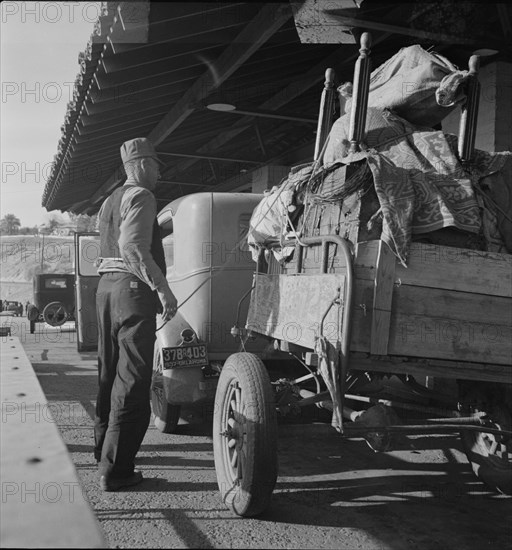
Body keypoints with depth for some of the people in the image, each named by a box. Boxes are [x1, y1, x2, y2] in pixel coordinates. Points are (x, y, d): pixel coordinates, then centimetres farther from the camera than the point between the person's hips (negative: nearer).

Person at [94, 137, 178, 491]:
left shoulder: (110, 201, 21)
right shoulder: (141, 196, -6)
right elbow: (134, 247, -20)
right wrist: (163, 289, -22)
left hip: (107, 286, 10)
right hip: (133, 289, -9)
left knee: (110, 372, 19)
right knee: (132, 381, -6)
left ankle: (105, 448, 33)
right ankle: (115, 470, -3)